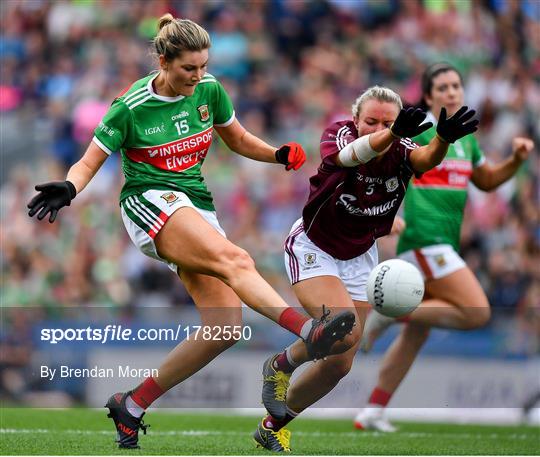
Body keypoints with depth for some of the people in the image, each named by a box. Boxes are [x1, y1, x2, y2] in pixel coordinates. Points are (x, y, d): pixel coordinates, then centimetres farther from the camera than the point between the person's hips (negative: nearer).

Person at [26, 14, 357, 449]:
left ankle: (132, 405, -1)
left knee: (226, 323, -12)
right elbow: (88, 164, -2)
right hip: (151, 202, -6)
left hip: (198, 209, 6)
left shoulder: (209, 90, 5)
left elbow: (238, 139, 20)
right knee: (235, 260, -34)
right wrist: (68, 189, -24)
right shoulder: (131, 107, -8)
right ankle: (308, 329, -56)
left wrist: (279, 154, 2)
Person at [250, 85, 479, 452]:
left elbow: (426, 159, -39)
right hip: (313, 249, -5)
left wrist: (444, 138, -63)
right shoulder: (340, 135, -24)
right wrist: (392, 134, -70)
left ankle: (274, 425, 26)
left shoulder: (402, 150, -16)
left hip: (360, 259, 5)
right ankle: (280, 366, 3)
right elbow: (353, 154, -48)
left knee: (340, 365, 4)